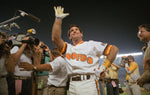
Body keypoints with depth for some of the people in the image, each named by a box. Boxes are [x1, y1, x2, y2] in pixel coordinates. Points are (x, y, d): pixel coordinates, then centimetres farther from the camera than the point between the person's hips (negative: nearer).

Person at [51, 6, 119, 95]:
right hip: (72, 85, 4)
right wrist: (58, 19, -1)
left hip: (88, 83, -3)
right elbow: (55, 38, 1)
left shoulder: (91, 44, 9)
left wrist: (103, 67, -3)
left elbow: (114, 49, 4)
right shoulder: (68, 47, 18)